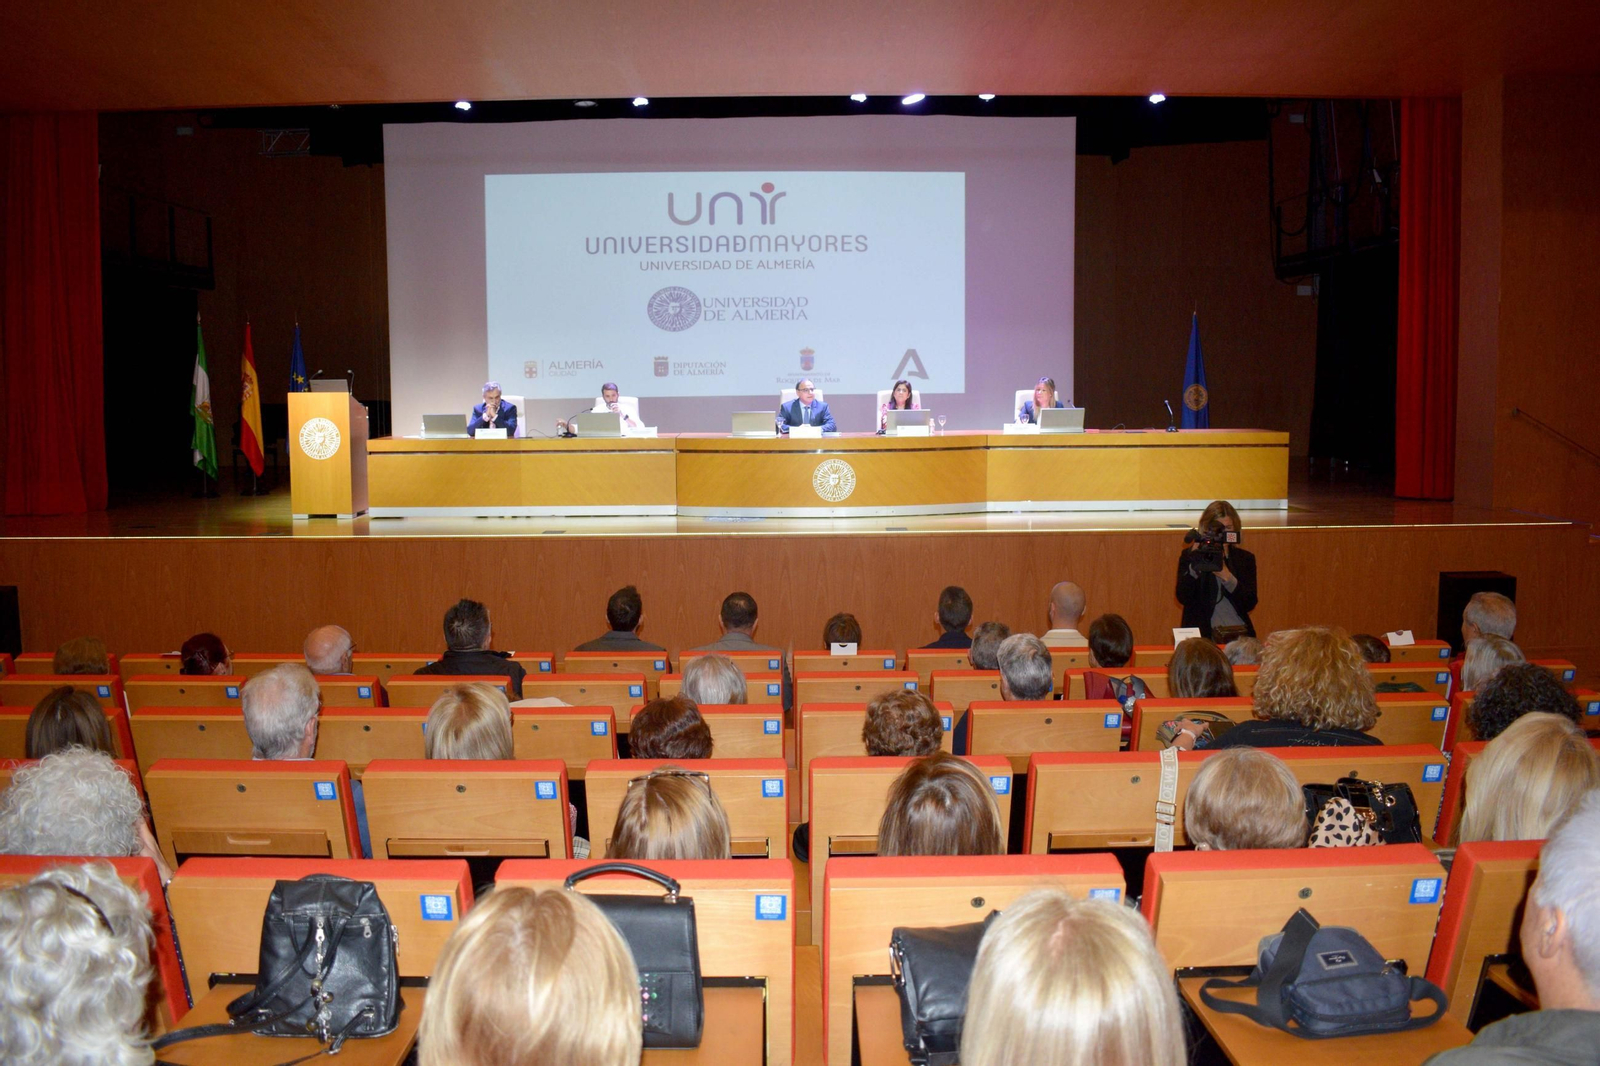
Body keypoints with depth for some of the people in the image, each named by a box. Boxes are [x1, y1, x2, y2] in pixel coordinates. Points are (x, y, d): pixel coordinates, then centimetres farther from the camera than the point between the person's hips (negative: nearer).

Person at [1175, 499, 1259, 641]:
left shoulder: (1245, 558, 11)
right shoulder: (1189, 555, 5)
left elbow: (1249, 604, 1)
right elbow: (1182, 597, -8)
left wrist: (1226, 576, -13)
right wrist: (1196, 562, -18)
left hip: (1239, 634, 2)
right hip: (1201, 633, -2)